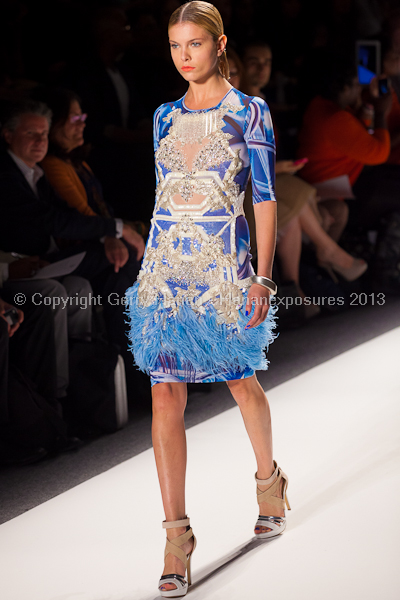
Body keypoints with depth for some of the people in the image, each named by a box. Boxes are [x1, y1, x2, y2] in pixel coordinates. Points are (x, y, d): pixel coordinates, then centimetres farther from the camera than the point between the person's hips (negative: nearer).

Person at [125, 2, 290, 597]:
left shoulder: (250, 113, -3)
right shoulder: (166, 117, 10)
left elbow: (265, 198, -5)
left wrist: (263, 276, -11)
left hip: (224, 267, -3)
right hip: (166, 267, 3)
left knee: (242, 381, 13)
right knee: (166, 394, -5)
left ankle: (269, 480, 41)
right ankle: (176, 534, -2)